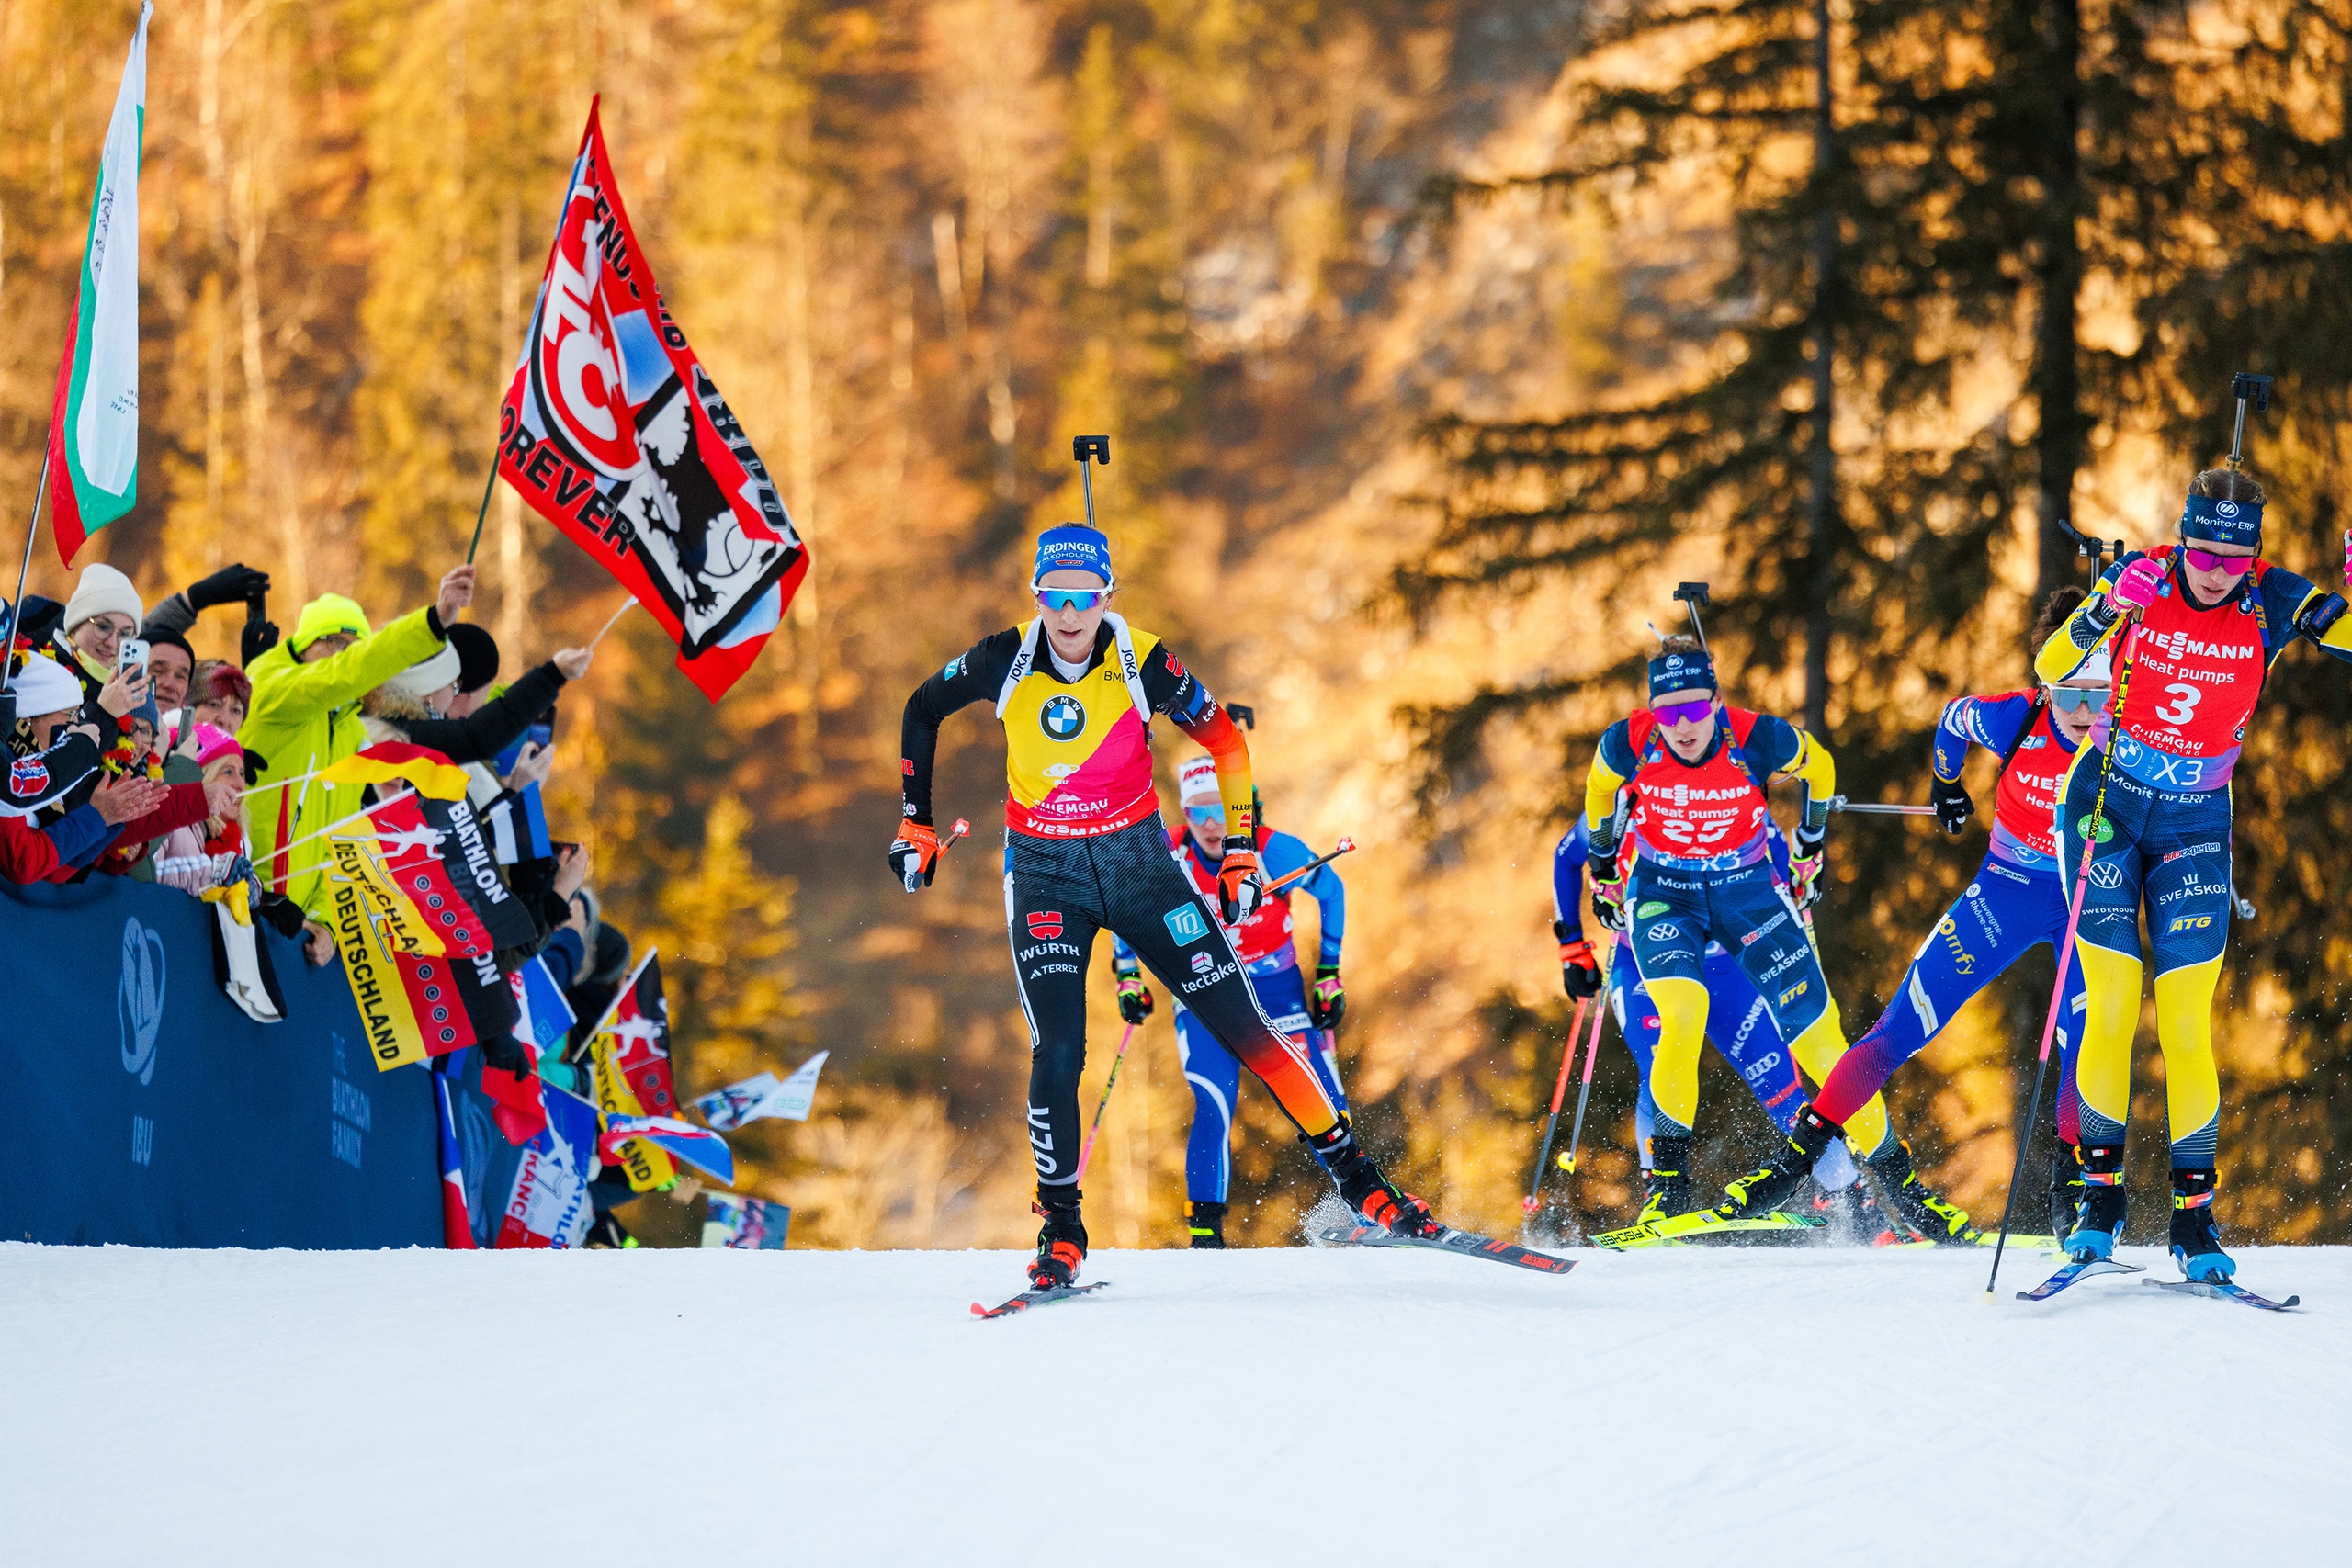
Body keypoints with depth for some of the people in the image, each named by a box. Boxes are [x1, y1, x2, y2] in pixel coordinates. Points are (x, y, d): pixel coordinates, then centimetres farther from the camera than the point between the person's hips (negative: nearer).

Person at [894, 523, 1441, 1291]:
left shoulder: (1143, 664, -15)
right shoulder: (1004, 661, -13)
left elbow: (1225, 739, 0)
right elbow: (922, 709, 7)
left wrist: (1242, 850, 0)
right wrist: (914, 822, 6)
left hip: (1138, 860, 0)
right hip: (1045, 874, 0)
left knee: (1243, 1026, -3)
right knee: (1057, 1053, -15)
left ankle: (1352, 1171, 7)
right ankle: (1060, 1228, 1)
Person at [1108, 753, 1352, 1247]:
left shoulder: (1272, 852, -20)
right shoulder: (1168, 858, -17)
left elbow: (1330, 891, -1)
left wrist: (1329, 974, 0)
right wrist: (1127, 975, -1)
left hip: (1277, 990, 0)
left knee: (1323, 1105, -6)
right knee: (1214, 1110, -18)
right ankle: (1205, 1234, -10)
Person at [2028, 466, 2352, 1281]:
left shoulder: (2271, 603, -10)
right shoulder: (2142, 579, -11)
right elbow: (2051, 668, -15)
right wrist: (2103, 613, -34)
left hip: (2195, 827, 1)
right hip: (2104, 810, 0)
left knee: (2186, 1027, -6)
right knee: (2111, 1012, -9)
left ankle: (2194, 1218, 3)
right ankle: (2101, 1194, 7)